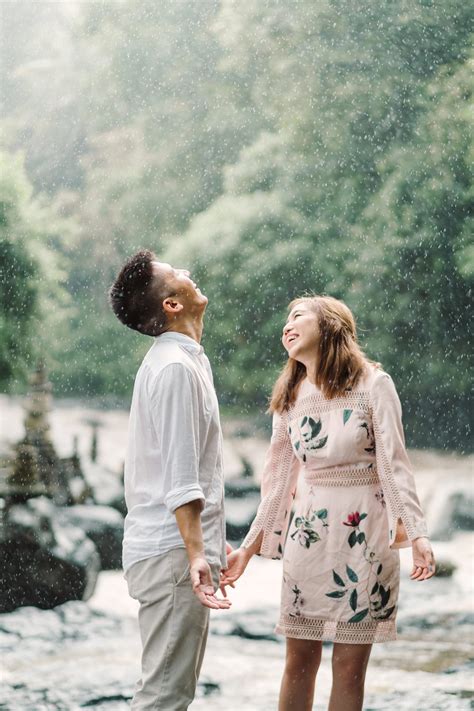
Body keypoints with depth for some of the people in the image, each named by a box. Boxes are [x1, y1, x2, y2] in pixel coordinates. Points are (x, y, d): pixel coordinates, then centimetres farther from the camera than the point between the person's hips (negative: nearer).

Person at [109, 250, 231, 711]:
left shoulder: (181, 359, 16)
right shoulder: (176, 367, -15)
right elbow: (180, 476, -22)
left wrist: (210, 543, 26)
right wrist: (195, 553, -27)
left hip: (175, 548, 10)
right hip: (173, 551, -10)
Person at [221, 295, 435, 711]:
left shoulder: (373, 384, -4)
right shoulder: (289, 398, 10)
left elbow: (394, 463, -8)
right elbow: (279, 479, 14)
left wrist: (417, 533, -17)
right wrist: (249, 547, 12)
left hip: (366, 535, -4)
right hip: (308, 533, 4)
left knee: (350, 668, 0)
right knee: (299, 661, 5)